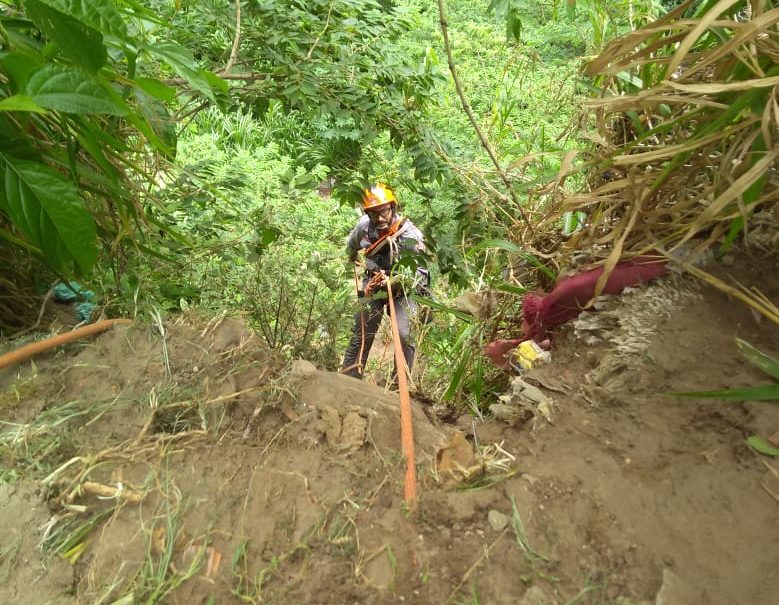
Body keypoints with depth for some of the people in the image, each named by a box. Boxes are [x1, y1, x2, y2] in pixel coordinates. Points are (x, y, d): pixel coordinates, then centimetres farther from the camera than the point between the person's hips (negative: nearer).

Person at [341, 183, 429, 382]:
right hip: (374, 284, 3)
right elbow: (351, 246, 12)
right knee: (361, 334, 4)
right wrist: (352, 261, 29)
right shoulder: (363, 226, -12)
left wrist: (395, 281, -35)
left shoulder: (410, 233, -25)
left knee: (405, 335, -16)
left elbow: (421, 270, -21)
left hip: (403, 288, -3)